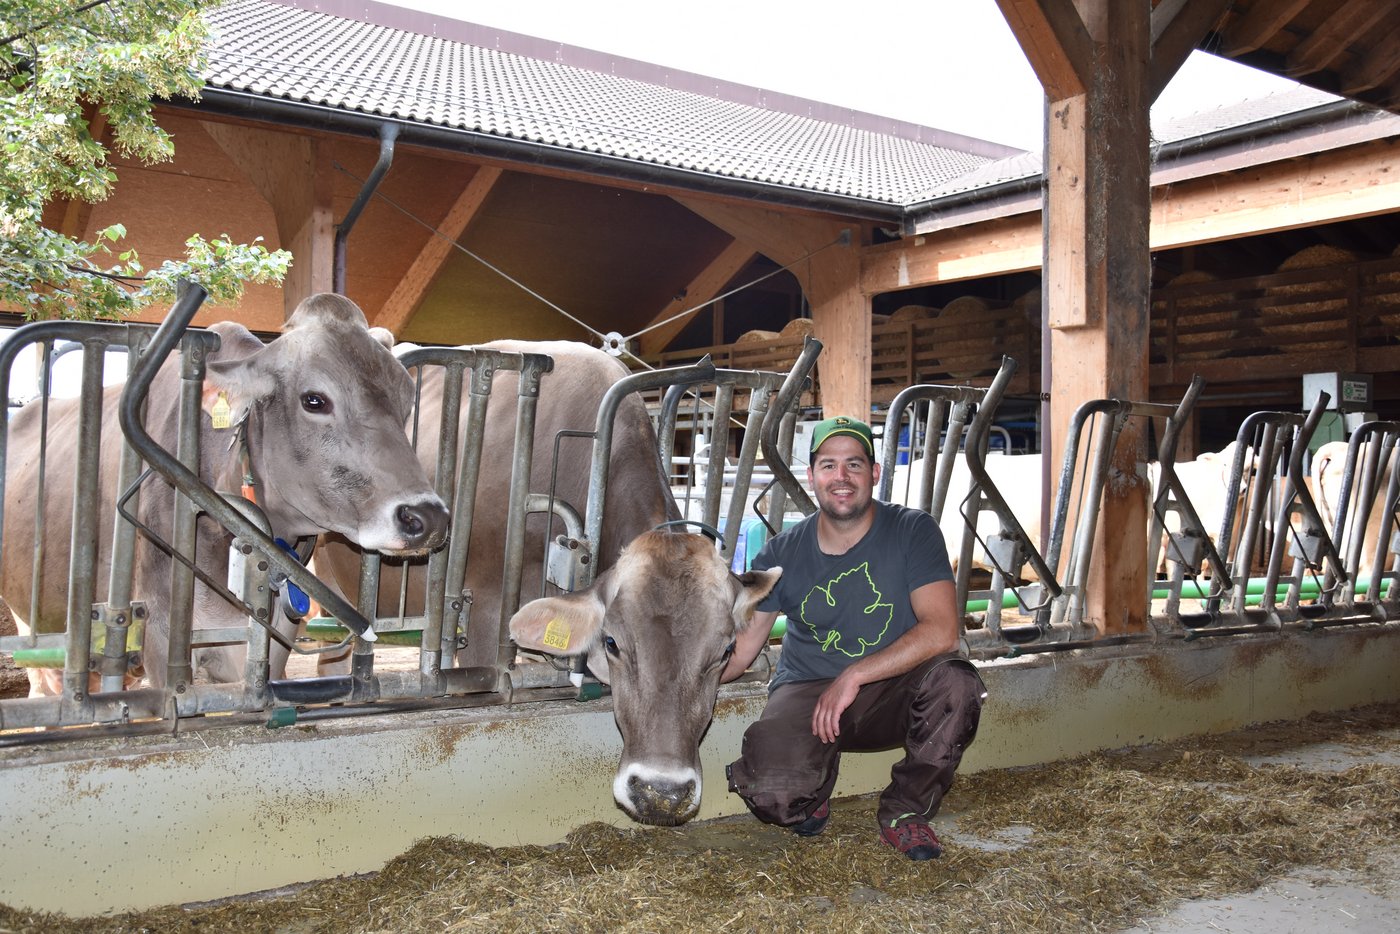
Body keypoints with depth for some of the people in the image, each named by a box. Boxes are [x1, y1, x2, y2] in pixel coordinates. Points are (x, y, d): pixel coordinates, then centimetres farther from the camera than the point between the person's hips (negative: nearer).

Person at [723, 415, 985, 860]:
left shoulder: (913, 531, -7)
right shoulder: (783, 553, -1)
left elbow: (942, 631, -19)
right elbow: (738, 652, 1)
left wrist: (854, 676, -26)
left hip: (891, 694, 0)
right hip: (807, 691, 0)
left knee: (954, 680, -33)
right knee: (770, 791, -30)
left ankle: (904, 809, -6)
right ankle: (813, 792, 12)